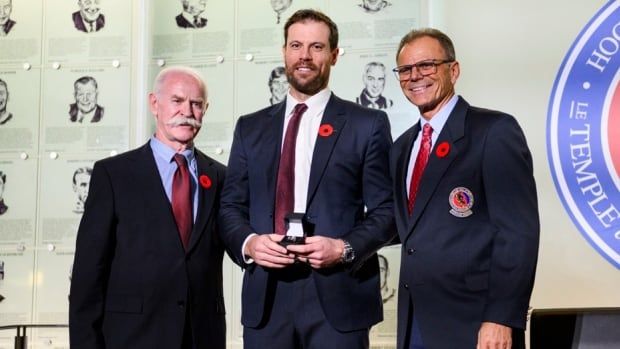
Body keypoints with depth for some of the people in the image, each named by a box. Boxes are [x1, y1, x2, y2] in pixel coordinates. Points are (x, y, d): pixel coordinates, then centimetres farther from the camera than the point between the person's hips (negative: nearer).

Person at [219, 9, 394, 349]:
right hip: (265, 298, 3)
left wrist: (345, 248, -16)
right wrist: (248, 243, -9)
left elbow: (386, 210, 0)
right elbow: (230, 206, 11)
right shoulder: (250, 127, 12)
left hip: (338, 297, -2)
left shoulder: (367, 124, 3)